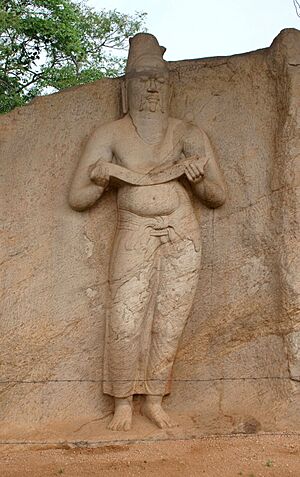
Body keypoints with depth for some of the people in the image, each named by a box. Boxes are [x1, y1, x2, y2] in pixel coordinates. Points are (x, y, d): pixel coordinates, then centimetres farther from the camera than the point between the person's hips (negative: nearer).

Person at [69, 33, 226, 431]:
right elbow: (77, 198, 6)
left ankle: (154, 401, 17)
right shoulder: (111, 134, 5)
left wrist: (199, 178, -11)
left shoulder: (187, 133, 7)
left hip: (182, 234, 1)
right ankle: (123, 403, 9)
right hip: (135, 235, -1)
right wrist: (99, 183, -15)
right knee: (124, 324, -9)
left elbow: (218, 196, 9)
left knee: (169, 324, 2)